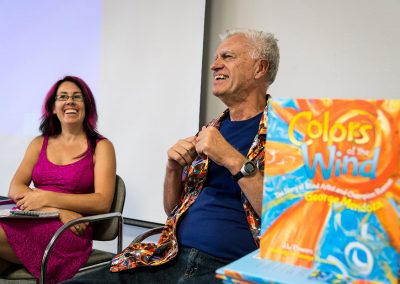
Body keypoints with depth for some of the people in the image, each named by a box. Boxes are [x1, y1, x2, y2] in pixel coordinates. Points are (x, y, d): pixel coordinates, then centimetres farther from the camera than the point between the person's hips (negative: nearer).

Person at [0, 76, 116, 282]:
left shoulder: (101, 147, 4)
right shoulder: (39, 143, 17)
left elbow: (103, 202, -6)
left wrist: (47, 198, -12)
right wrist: (59, 210, -12)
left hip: (68, 233, -3)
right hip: (27, 221, 4)